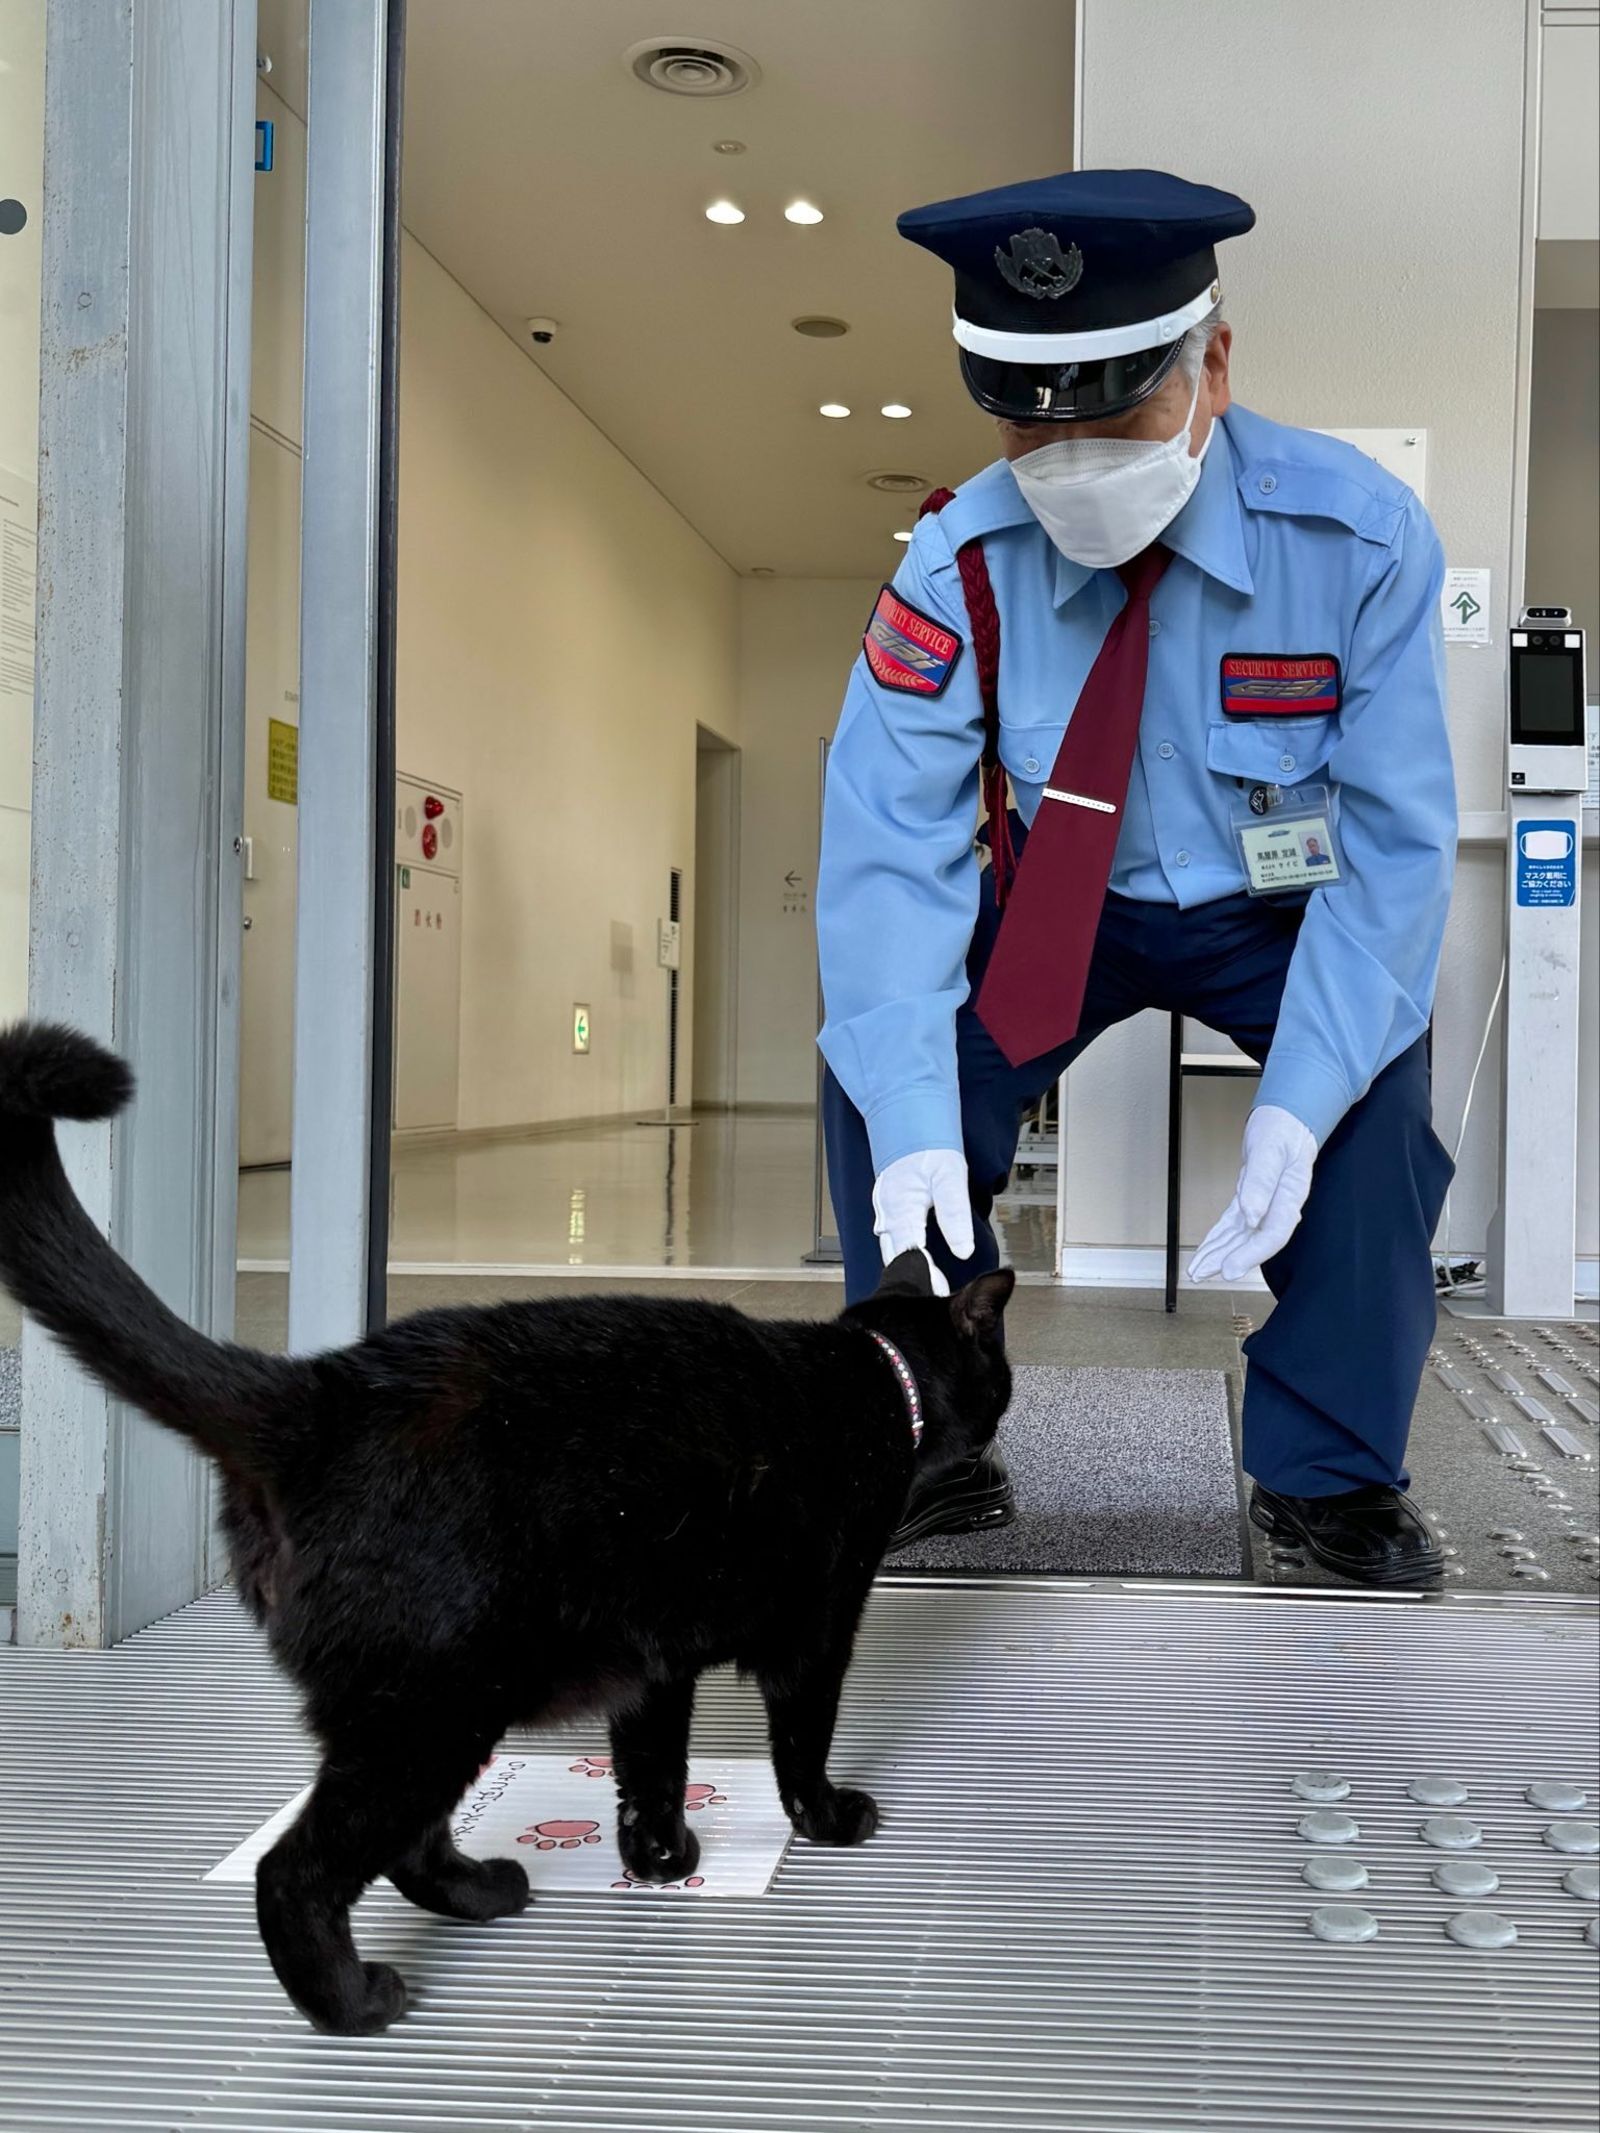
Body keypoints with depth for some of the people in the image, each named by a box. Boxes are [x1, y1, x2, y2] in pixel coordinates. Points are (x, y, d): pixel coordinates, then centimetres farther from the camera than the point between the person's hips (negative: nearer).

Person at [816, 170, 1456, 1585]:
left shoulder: (1358, 536, -25)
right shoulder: (966, 561, -23)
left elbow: (1396, 840, -23)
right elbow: (893, 839, -27)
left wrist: (1297, 1107, -34)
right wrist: (913, 1127, -38)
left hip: (1278, 915, -1)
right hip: (1066, 908, 1)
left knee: (1383, 1052, -29)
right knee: (881, 1050, -22)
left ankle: (1330, 1471, -12)